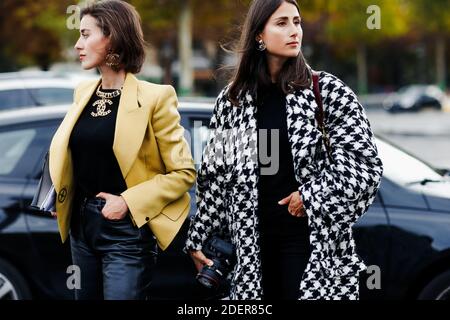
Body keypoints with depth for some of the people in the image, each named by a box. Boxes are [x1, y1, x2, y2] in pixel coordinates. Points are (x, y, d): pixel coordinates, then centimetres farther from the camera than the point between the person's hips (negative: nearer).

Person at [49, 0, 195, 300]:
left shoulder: (154, 97, -12)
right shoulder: (84, 92, 8)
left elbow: (184, 172, -11)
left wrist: (129, 202, -18)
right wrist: (57, 196, 5)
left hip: (126, 231, -7)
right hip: (81, 224, 7)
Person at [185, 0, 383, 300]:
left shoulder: (329, 92, -1)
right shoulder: (233, 100, 7)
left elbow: (367, 165, -4)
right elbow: (215, 178, 12)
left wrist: (312, 196, -12)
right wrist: (198, 238, 10)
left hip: (314, 242, -2)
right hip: (251, 244, 3)